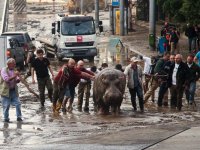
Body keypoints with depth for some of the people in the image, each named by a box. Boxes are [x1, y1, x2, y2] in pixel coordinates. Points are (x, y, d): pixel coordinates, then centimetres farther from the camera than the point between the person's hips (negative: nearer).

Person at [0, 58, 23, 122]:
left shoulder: (14, 70, 9)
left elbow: (17, 80, 9)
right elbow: (6, 79, -21)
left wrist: (17, 78, -13)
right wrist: (14, 76, -25)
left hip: (14, 90, 5)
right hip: (6, 91, -5)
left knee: (18, 103, -2)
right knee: (6, 106, 0)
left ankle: (19, 117, 7)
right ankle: (6, 118, 12)